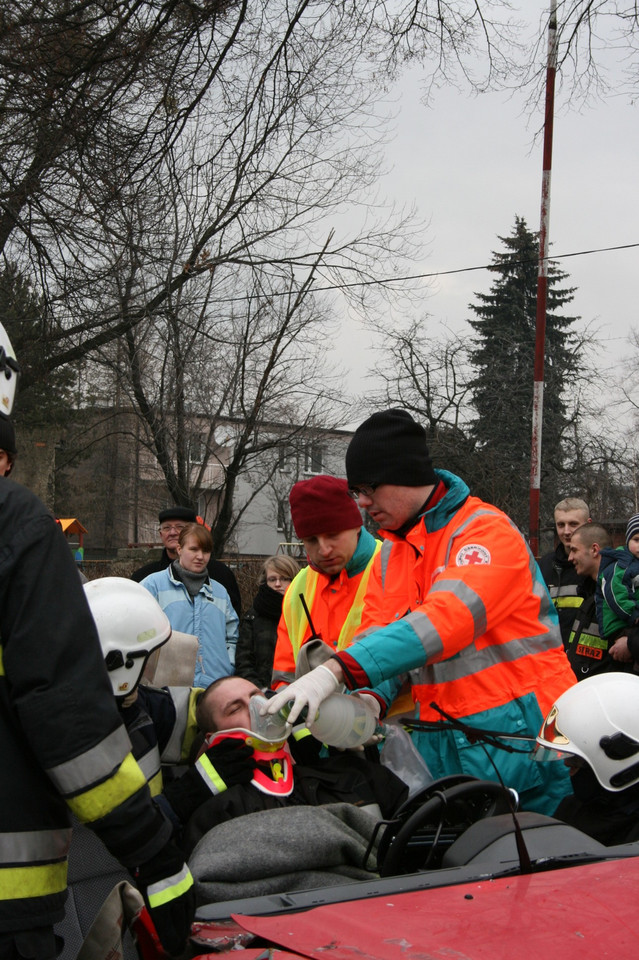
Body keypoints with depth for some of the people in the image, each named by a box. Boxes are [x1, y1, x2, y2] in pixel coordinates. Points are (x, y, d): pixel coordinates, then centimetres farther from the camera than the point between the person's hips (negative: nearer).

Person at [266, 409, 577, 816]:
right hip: (442, 747, 7)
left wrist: (337, 670, -36)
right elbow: (374, 637, 6)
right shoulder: (389, 555, 14)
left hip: (518, 734, -6)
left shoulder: (486, 530, -12)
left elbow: (446, 619, -27)